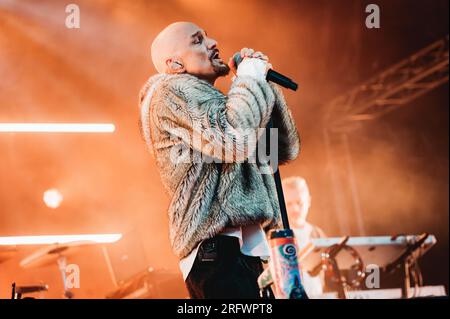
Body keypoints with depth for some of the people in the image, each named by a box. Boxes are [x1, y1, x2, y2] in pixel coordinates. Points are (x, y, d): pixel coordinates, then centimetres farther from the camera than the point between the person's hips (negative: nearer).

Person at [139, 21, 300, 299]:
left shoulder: (212, 102, 28)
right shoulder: (171, 90, -1)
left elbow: (286, 149, 23)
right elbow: (233, 139, -18)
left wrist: (261, 81, 14)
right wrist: (251, 77, -3)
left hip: (239, 247, 10)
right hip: (217, 246, -10)